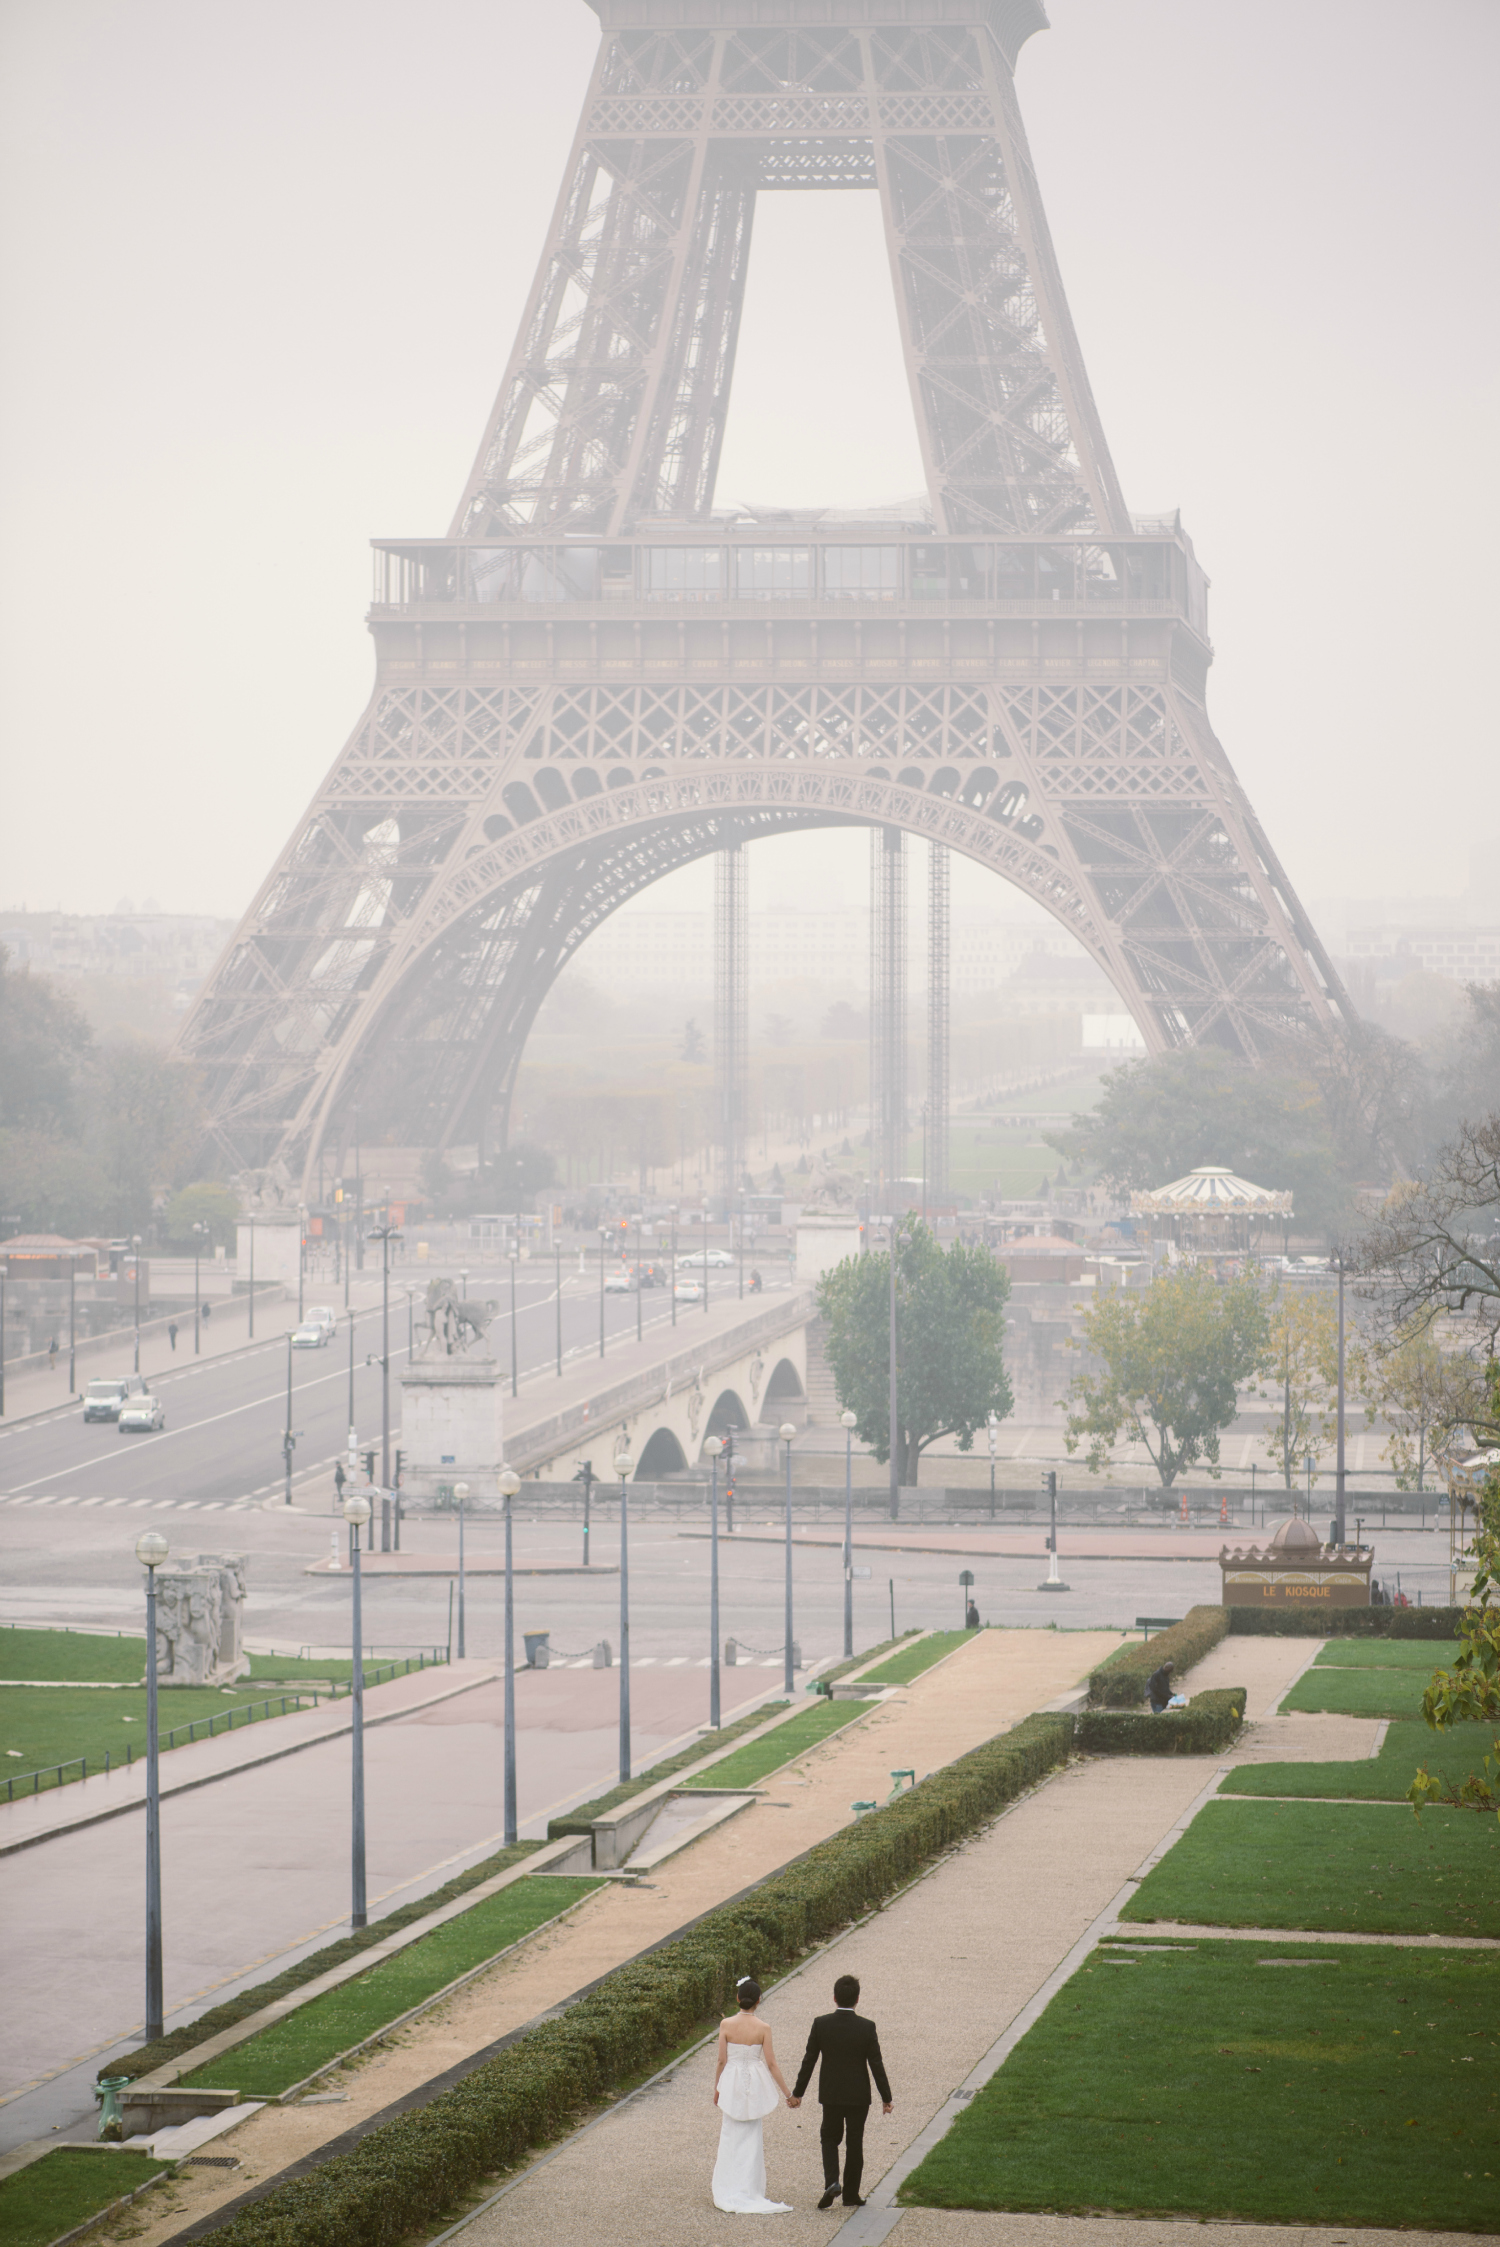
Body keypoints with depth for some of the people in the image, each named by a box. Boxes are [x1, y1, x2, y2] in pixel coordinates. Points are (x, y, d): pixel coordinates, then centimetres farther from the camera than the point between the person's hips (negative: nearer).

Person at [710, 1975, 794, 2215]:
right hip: (756, 2086, 0)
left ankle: (726, 2188, 14)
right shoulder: (763, 2028, -10)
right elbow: (771, 2064, -8)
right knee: (752, 2138, 10)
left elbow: (722, 2061, -5)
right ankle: (749, 2189, 11)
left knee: (730, 2136, 11)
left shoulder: (726, 2025, -9)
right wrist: (787, 2094, 0)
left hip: (731, 2084, 0)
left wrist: (717, 2088, 11)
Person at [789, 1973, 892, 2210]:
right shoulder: (866, 2028, -13)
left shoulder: (821, 2024, -9)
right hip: (858, 2096, -1)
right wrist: (886, 2098, 1)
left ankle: (831, 2181, -7)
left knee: (830, 2138, 17)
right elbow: (876, 2065, -9)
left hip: (830, 2095, 1)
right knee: (854, 2144, 11)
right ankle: (851, 2195, 16)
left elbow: (809, 2061, -4)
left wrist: (797, 2093, 6)